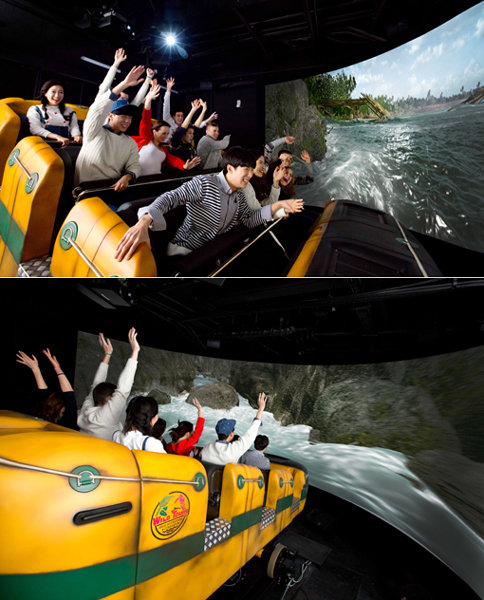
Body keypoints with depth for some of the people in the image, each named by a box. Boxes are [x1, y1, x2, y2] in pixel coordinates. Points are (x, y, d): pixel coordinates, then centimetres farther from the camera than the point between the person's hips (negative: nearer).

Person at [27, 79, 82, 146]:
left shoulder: (69, 110, 27)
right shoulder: (34, 110, 15)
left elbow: (74, 126, 14)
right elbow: (35, 129, -2)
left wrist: (76, 136, -14)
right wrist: (57, 137, -20)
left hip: (66, 144, 2)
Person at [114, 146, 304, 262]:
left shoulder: (239, 196, 13)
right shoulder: (204, 184, -14)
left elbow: (249, 220, 16)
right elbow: (171, 197, -26)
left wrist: (278, 205, 6)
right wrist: (144, 223, -45)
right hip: (184, 251, -7)